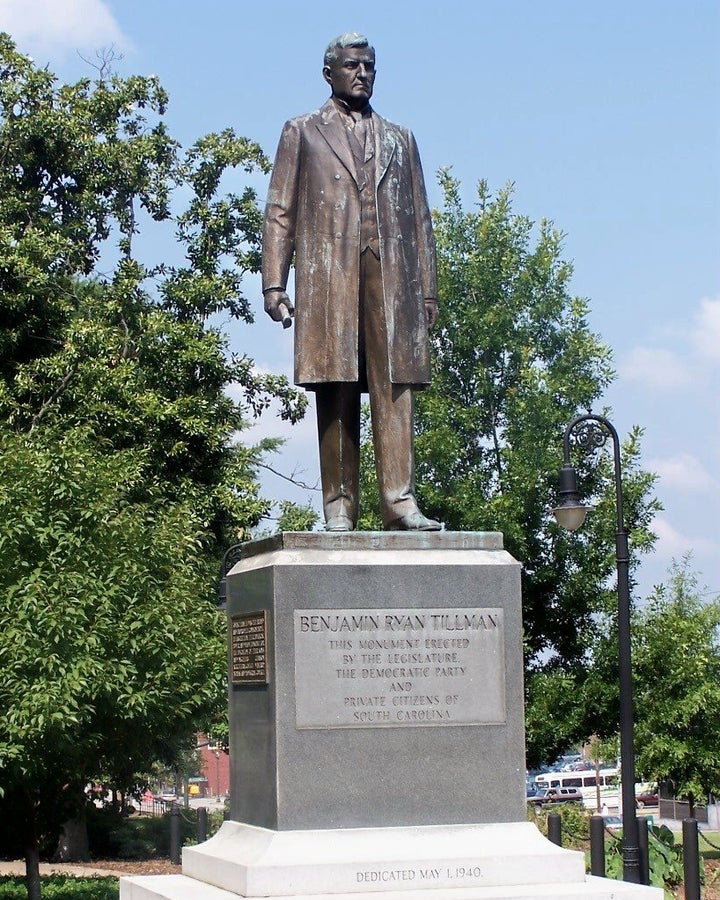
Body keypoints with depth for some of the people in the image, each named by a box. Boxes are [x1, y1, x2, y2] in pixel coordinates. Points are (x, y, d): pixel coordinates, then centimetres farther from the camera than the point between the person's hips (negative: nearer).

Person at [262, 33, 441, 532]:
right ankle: (339, 506, -5)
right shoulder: (303, 132, 17)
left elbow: (420, 220, 19)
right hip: (328, 276, -1)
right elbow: (279, 214, 10)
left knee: (395, 387, -10)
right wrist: (274, 283, -2)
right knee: (336, 391, -5)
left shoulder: (400, 138, 24)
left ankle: (400, 500, -17)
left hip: (391, 273, 2)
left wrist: (428, 290, 10)